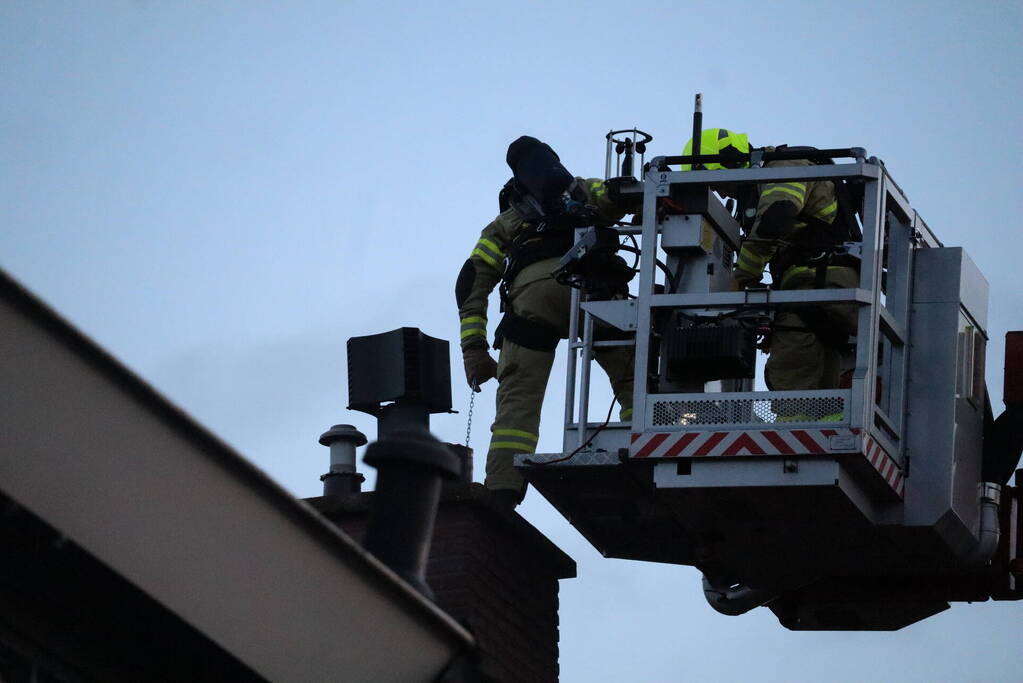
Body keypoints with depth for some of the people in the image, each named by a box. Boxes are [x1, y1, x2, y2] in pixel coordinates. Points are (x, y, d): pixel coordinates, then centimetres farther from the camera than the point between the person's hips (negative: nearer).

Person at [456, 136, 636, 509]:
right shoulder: (583, 192, 36)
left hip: (530, 288, 1)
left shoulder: (503, 225, 37)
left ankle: (501, 491, -17)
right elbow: (623, 195, 11)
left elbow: (472, 283, 22)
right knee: (633, 381, 3)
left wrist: (474, 351, 17)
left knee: (517, 400, -3)